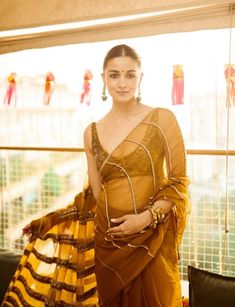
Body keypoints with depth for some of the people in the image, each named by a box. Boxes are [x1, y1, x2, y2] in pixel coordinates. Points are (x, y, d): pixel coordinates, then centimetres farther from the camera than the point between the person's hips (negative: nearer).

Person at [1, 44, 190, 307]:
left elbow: (179, 182, -4)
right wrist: (50, 220, 4)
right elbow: (95, 194, 9)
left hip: (152, 239, -2)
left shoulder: (162, 119, -5)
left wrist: (146, 217, -15)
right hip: (108, 240, 3)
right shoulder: (92, 133, 4)